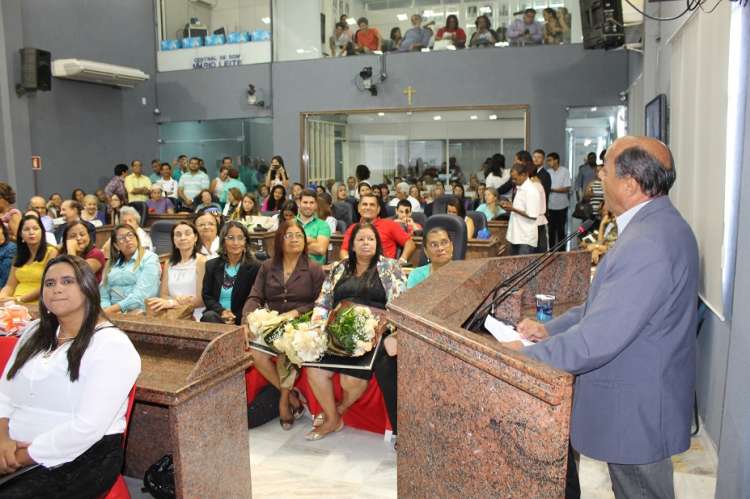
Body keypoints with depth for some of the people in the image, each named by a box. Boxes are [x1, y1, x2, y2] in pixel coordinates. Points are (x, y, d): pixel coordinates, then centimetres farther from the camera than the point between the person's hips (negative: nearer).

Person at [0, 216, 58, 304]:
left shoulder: (51, 252, -1)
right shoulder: (19, 255, 18)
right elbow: (10, 286, 13)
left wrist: (19, 299, -14)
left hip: (37, 305, -5)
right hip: (16, 304, 5)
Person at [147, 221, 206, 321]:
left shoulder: (201, 261, -1)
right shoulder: (169, 264, 17)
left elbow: (201, 300, -6)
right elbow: (163, 295, 10)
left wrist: (172, 303, -19)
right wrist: (178, 300, -12)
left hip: (194, 317, -4)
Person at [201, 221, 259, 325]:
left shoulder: (254, 267, 0)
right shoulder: (211, 265, 11)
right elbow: (206, 295, 7)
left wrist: (235, 317, -14)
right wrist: (221, 311, -11)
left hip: (240, 319, -3)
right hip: (215, 314, 3)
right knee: (209, 316, -31)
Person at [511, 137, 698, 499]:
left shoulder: (647, 244, -31)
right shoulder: (658, 224, 3)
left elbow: (597, 340, -32)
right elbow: (608, 303, 9)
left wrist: (524, 355, -20)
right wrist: (551, 328, 1)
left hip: (636, 410, -9)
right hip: (643, 399, 9)